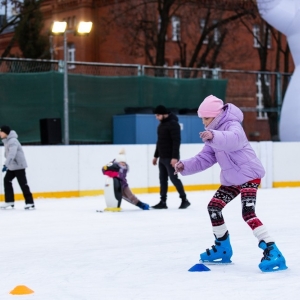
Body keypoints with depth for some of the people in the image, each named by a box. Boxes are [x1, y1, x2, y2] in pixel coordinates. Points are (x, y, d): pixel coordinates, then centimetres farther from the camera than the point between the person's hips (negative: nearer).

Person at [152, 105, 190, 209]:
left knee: (173, 178, -7)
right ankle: (163, 202, 10)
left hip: (170, 158, -9)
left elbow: (176, 141, -20)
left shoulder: (173, 123, -14)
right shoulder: (161, 124, 15)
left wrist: (175, 157, -25)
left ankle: (184, 200, 2)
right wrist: (156, 156, 22)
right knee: (163, 179, 7)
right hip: (162, 158, 9)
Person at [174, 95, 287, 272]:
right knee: (214, 206, 13)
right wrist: (186, 166, -3)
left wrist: (214, 136, -60)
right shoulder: (214, 132, 12)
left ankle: (272, 252, -27)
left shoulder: (232, 125, -17)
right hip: (231, 179, 10)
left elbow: (233, 140, -43)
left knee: (248, 213, -24)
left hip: (249, 174, -10)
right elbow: (205, 158, 10)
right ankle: (223, 249, 28)